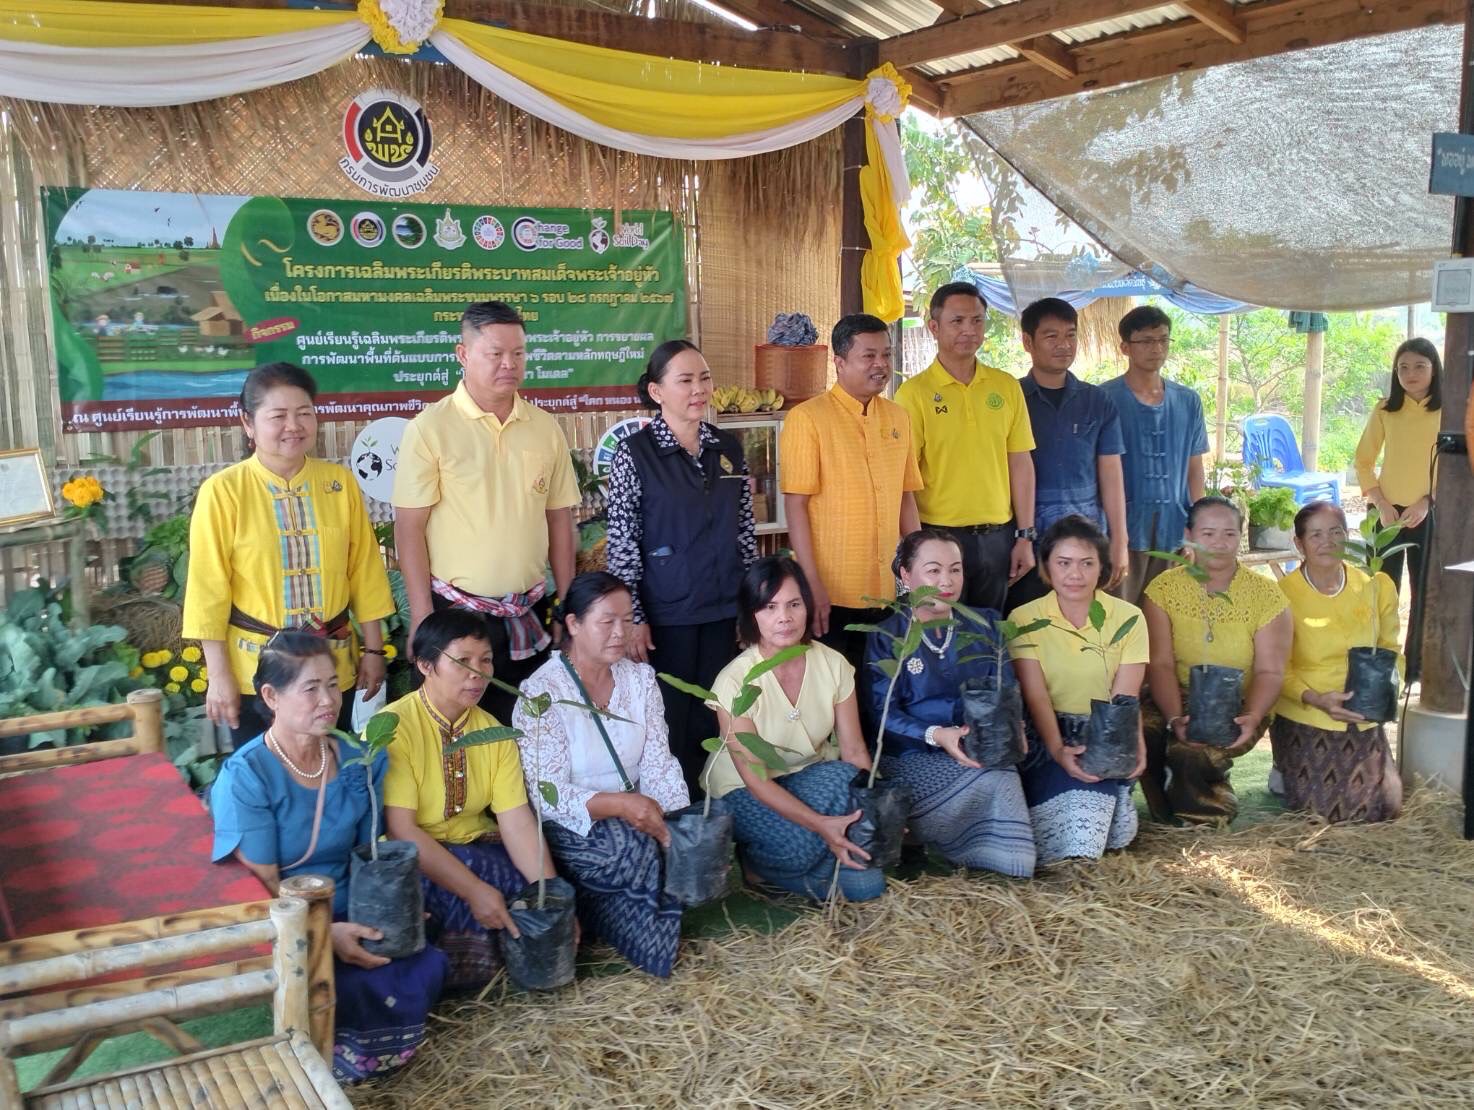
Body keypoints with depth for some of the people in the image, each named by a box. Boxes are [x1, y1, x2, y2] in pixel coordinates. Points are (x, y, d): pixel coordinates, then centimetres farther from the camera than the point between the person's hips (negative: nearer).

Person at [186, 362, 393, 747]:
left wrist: (373, 648, 5)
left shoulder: (340, 482, 0)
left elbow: (364, 570, 5)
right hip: (257, 669, -2)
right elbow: (209, 589, -7)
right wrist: (219, 675, -8)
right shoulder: (222, 491, -9)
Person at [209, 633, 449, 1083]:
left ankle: (342, 1048, 4)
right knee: (360, 991, -32)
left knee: (427, 968, -22)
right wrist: (324, 932, -29)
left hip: (348, 917, 5)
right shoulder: (245, 776, -13)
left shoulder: (358, 760, 3)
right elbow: (261, 886, -15)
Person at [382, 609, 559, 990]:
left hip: (476, 848, 6)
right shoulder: (392, 728, -16)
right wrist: (474, 890, -29)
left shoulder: (493, 732, 3)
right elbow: (400, 829, -22)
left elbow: (517, 820, -5)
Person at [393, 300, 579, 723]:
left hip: (530, 616, 4)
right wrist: (422, 617, -11)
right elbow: (409, 528, -8)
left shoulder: (546, 428, 6)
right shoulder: (429, 428, -7)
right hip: (456, 612, -4)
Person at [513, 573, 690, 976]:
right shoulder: (541, 692, -12)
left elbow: (659, 766, 1)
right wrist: (619, 805, -32)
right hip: (567, 830, -5)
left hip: (632, 821, 6)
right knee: (632, 848, -32)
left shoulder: (641, 678, 6)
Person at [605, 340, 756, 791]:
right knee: (670, 726, 4)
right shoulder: (634, 453, -7)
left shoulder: (729, 448, 7)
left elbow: (745, 530, 12)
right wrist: (632, 618, -11)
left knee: (714, 722, 11)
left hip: (723, 610, 4)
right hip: (666, 616, -4)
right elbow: (621, 544, -9)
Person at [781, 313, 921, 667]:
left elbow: (906, 497, 15)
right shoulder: (807, 418, -9)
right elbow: (796, 505, -12)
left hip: (885, 591, 5)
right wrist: (812, 583, -16)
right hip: (830, 593, -5)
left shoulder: (898, 417, 9)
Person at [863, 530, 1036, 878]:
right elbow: (882, 713, -7)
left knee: (1016, 862, -19)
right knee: (993, 784, -30)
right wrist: (936, 735, -24)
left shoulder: (985, 626, 14)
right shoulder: (886, 637, 2)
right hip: (915, 761, -3)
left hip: (984, 756, 4)